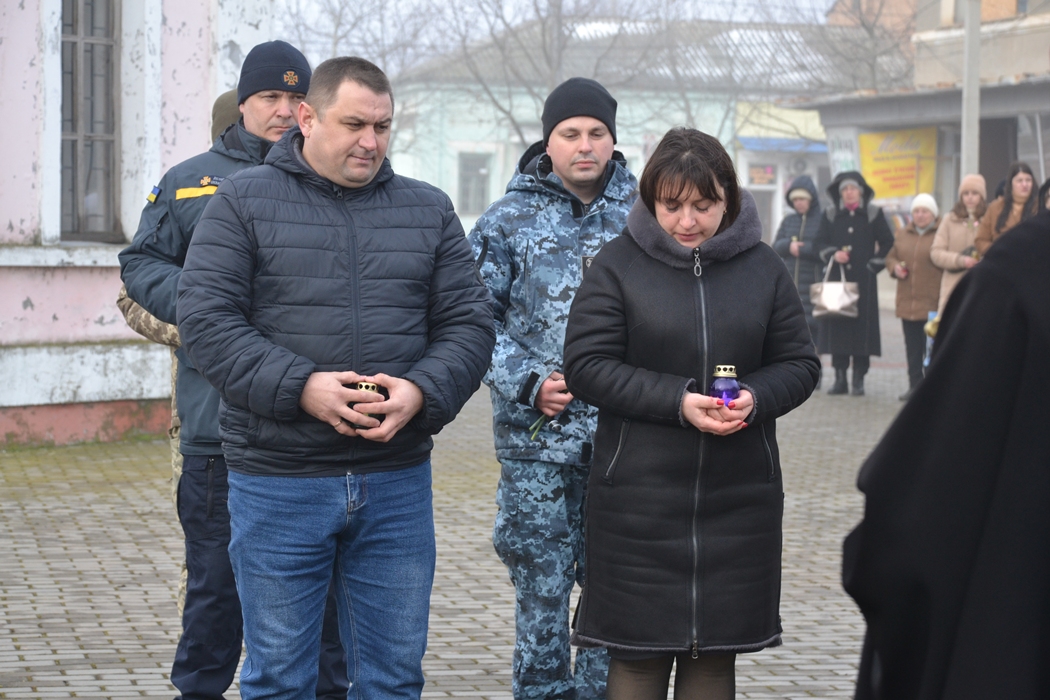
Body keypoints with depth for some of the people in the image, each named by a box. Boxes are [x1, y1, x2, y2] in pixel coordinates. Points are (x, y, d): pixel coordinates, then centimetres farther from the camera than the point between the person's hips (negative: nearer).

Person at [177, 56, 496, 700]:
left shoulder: (429, 211, 11)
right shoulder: (243, 201, 1)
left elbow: (470, 324, 8)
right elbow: (206, 319, -8)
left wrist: (422, 391, -13)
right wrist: (300, 387, -19)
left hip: (398, 482, 3)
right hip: (278, 485, -3)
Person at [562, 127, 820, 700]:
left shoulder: (763, 269, 7)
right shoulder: (618, 264, -2)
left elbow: (799, 364, 9)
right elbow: (585, 366, -7)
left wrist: (755, 398, -13)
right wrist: (677, 401, -19)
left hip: (739, 497, 3)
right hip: (639, 497, -2)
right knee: (638, 653, 2)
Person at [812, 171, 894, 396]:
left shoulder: (874, 214, 4)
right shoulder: (830, 215, 9)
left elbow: (887, 244, 7)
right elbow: (820, 242, 7)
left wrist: (874, 265, -1)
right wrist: (833, 254, -11)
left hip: (864, 281, -2)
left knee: (863, 325, -4)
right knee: (837, 327, 0)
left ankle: (859, 380, 1)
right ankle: (840, 377, 6)